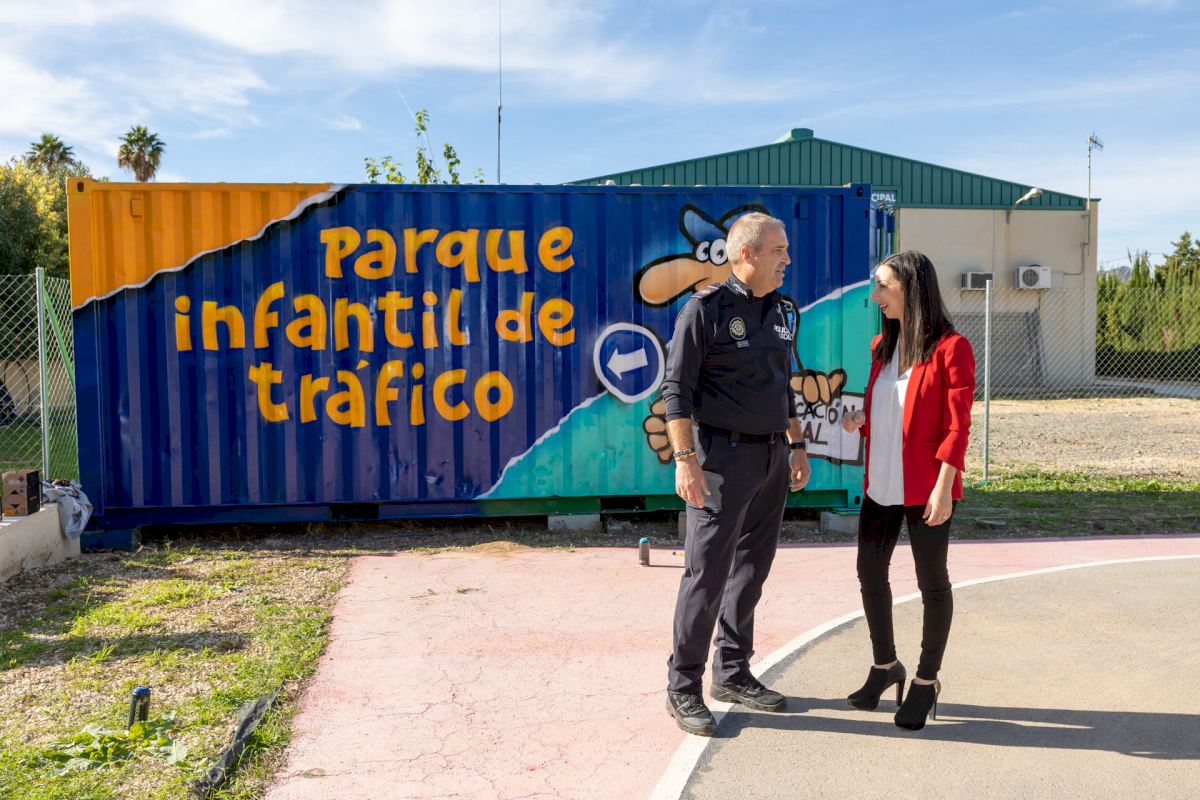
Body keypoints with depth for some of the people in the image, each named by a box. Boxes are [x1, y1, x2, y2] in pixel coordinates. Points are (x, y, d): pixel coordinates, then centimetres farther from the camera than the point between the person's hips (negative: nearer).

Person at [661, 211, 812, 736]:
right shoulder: (706, 309, -10)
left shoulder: (782, 312, 12)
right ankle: (683, 688, 8)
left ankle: (733, 673, 27)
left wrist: (796, 447, 17)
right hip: (724, 458, -7)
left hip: (772, 457, 7)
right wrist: (685, 460, -19)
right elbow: (677, 389, -12)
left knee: (752, 570, 13)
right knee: (707, 574, -4)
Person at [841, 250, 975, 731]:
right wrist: (858, 420, -2)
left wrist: (943, 486, -19)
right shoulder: (881, 346, 11)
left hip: (925, 487, -7)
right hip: (880, 483, 7)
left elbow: (957, 425, -13)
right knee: (870, 573, 12)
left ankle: (926, 682, 23)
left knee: (931, 582, 6)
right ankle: (884, 666, 32)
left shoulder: (950, 348, -10)